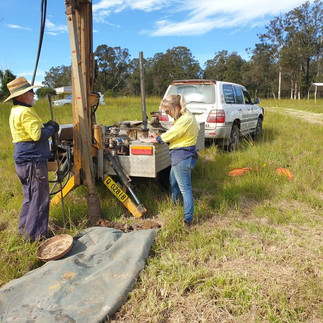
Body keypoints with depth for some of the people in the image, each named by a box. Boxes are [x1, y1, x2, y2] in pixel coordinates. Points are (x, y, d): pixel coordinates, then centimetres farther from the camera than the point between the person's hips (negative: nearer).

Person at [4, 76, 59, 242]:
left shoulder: (15, 111, 16)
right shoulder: (25, 112, -17)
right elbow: (37, 135, -23)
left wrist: (45, 126, 8)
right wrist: (52, 128, -7)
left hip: (24, 160, 10)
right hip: (33, 160, -10)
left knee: (30, 196, 21)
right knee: (39, 197, -2)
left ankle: (25, 227, 32)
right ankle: (35, 235, 6)